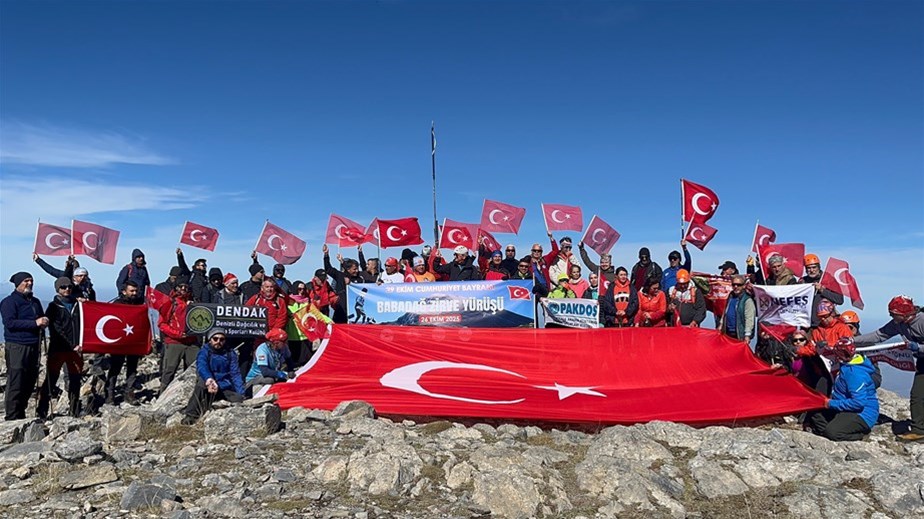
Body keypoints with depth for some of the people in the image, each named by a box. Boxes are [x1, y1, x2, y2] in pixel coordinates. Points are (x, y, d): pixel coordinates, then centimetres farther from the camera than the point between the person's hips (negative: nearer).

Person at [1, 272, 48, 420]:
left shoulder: (35, 301, 19)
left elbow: (41, 319, 29)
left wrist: (44, 323, 4)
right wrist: (35, 323, -20)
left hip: (33, 347, 7)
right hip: (16, 347, -7)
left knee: (29, 383, 9)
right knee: (15, 384, -8)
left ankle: (21, 415, 19)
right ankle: (12, 417, -3)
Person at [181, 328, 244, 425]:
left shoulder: (230, 353, 10)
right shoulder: (204, 352, 0)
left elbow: (235, 374, 2)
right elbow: (202, 367, -22)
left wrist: (241, 394, -12)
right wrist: (209, 380, -45)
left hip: (226, 389, 2)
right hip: (208, 390, -2)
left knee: (239, 399, -26)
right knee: (202, 383, -35)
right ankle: (191, 416, -31)